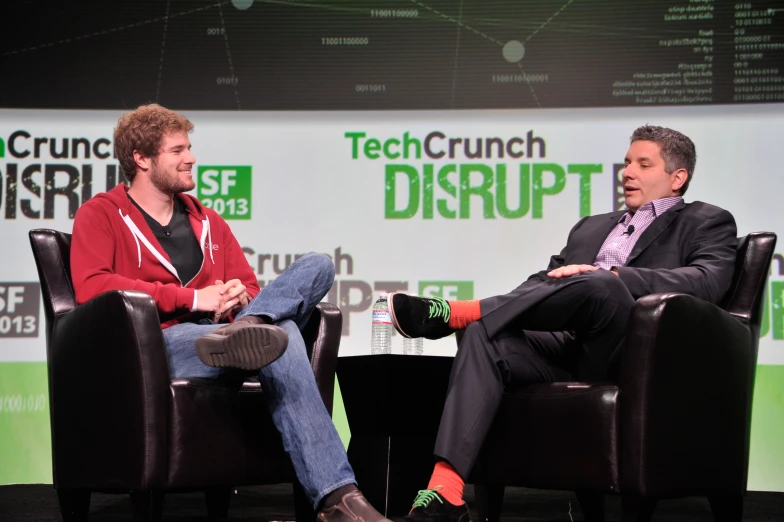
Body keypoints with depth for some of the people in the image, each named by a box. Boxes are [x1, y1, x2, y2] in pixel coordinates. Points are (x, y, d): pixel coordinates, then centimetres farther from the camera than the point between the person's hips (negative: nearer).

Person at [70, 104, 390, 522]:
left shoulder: (208, 222, 29)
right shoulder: (100, 215, 9)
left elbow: (250, 290, 26)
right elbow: (92, 287, -11)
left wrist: (239, 299, -5)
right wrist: (192, 298, -16)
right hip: (162, 343, -6)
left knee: (317, 266, -19)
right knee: (280, 342, -36)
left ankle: (240, 333, -49)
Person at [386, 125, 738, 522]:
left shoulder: (706, 223, 15)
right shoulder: (591, 226, 33)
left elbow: (708, 282, -6)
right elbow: (543, 280, 24)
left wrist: (610, 276, -18)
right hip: (563, 345, 5)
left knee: (602, 286, -36)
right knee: (482, 336, -25)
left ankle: (452, 312, -26)